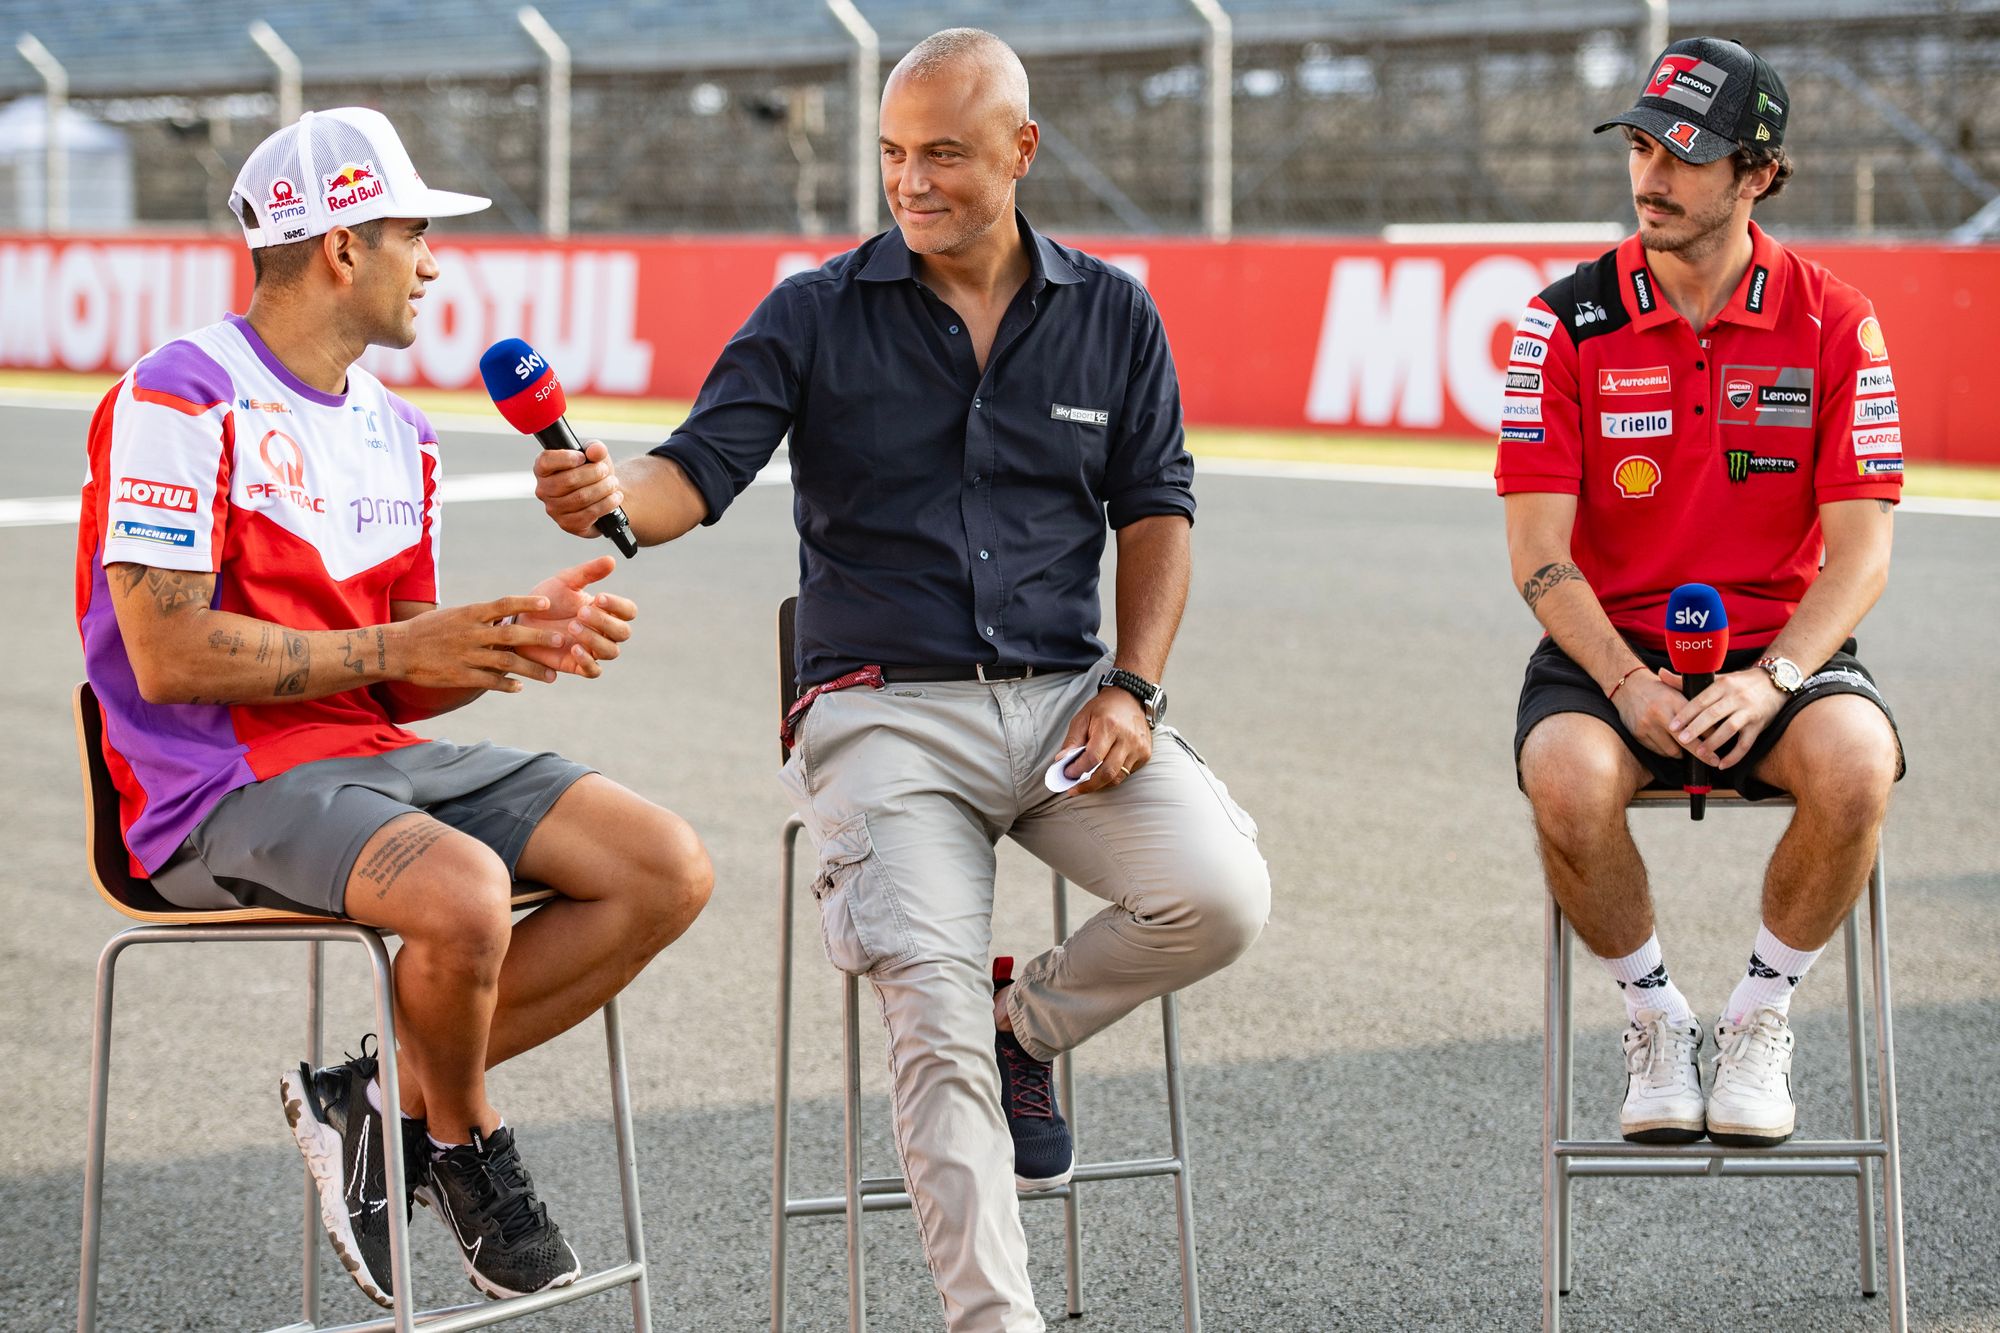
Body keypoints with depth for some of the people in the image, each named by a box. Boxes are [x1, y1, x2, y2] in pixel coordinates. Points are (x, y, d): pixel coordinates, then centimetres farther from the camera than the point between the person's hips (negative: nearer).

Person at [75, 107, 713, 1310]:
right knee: (463, 893, -35)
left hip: (376, 756, 8)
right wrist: (400, 645, -15)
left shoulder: (398, 435, 16)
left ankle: (384, 1094, -2)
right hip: (225, 787, -8)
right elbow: (170, 657, -18)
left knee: (669, 869, -7)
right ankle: (465, 1144, -3)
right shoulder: (183, 401, -10)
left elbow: (399, 692, 16)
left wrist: (522, 636, -5)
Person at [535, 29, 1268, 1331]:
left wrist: (1133, 688, -1)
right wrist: (606, 492, -29)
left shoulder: (1113, 316, 10)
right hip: (886, 710, -2)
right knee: (936, 1027, -19)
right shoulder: (816, 317, 3)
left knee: (1221, 894, -22)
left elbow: (1155, 512, 13)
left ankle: (1025, 1027, 8)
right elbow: (699, 475, -5)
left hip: (1066, 698, 3)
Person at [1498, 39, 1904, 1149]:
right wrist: (1629, 685, -21)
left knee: (1855, 762, -33)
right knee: (1568, 778, -34)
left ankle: (1758, 1020, -8)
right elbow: (1539, 553, -6)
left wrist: (1772, 679, -22)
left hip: (1781, 648, 0)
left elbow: (1860, 553, -5)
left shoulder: (1834, 325, -1)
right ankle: (1654, 1018, -6)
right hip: (1609, 649, 0)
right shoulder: (1567, 324, -2)